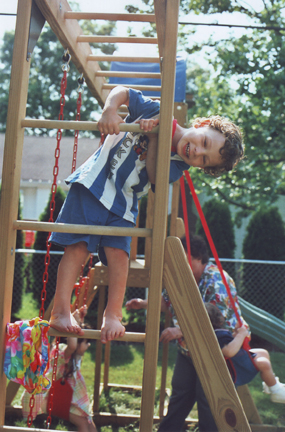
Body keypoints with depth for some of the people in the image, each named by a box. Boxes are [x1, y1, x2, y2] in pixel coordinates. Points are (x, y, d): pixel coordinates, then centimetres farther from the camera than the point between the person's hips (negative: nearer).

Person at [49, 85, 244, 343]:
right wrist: (110, 110, -25)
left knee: (118, 253, -11)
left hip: (123, 205, 3)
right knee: (78, 246, -9)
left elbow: (153, 176, -19)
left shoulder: (177, 166, -3)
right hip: (93, 184, -2)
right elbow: (122, 92, -4)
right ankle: (61, 312, -10)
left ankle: (113, 316, 0)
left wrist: (153, 137, -25)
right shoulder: (158, 113, -7)